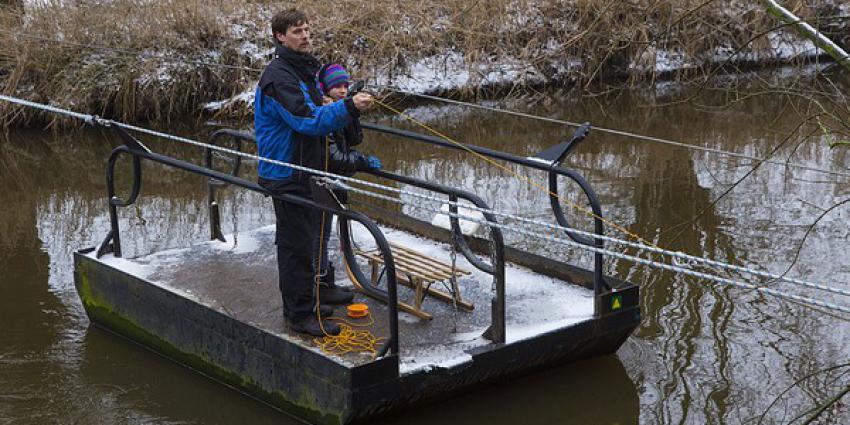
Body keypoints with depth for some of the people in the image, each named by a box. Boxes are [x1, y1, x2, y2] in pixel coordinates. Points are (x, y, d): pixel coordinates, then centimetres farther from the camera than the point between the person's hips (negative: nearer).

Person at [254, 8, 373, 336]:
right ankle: (300, 314, 3)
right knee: (297, 244, -4)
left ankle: (309, 293, 37)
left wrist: (326, 106, 11)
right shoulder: (278, 76, -20)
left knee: (308, 237, 22)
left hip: (306, 169, 10)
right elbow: (306, 120, -30)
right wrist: (348, 107, -35)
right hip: (286, 176, -10)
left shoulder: (304, 69, 13)